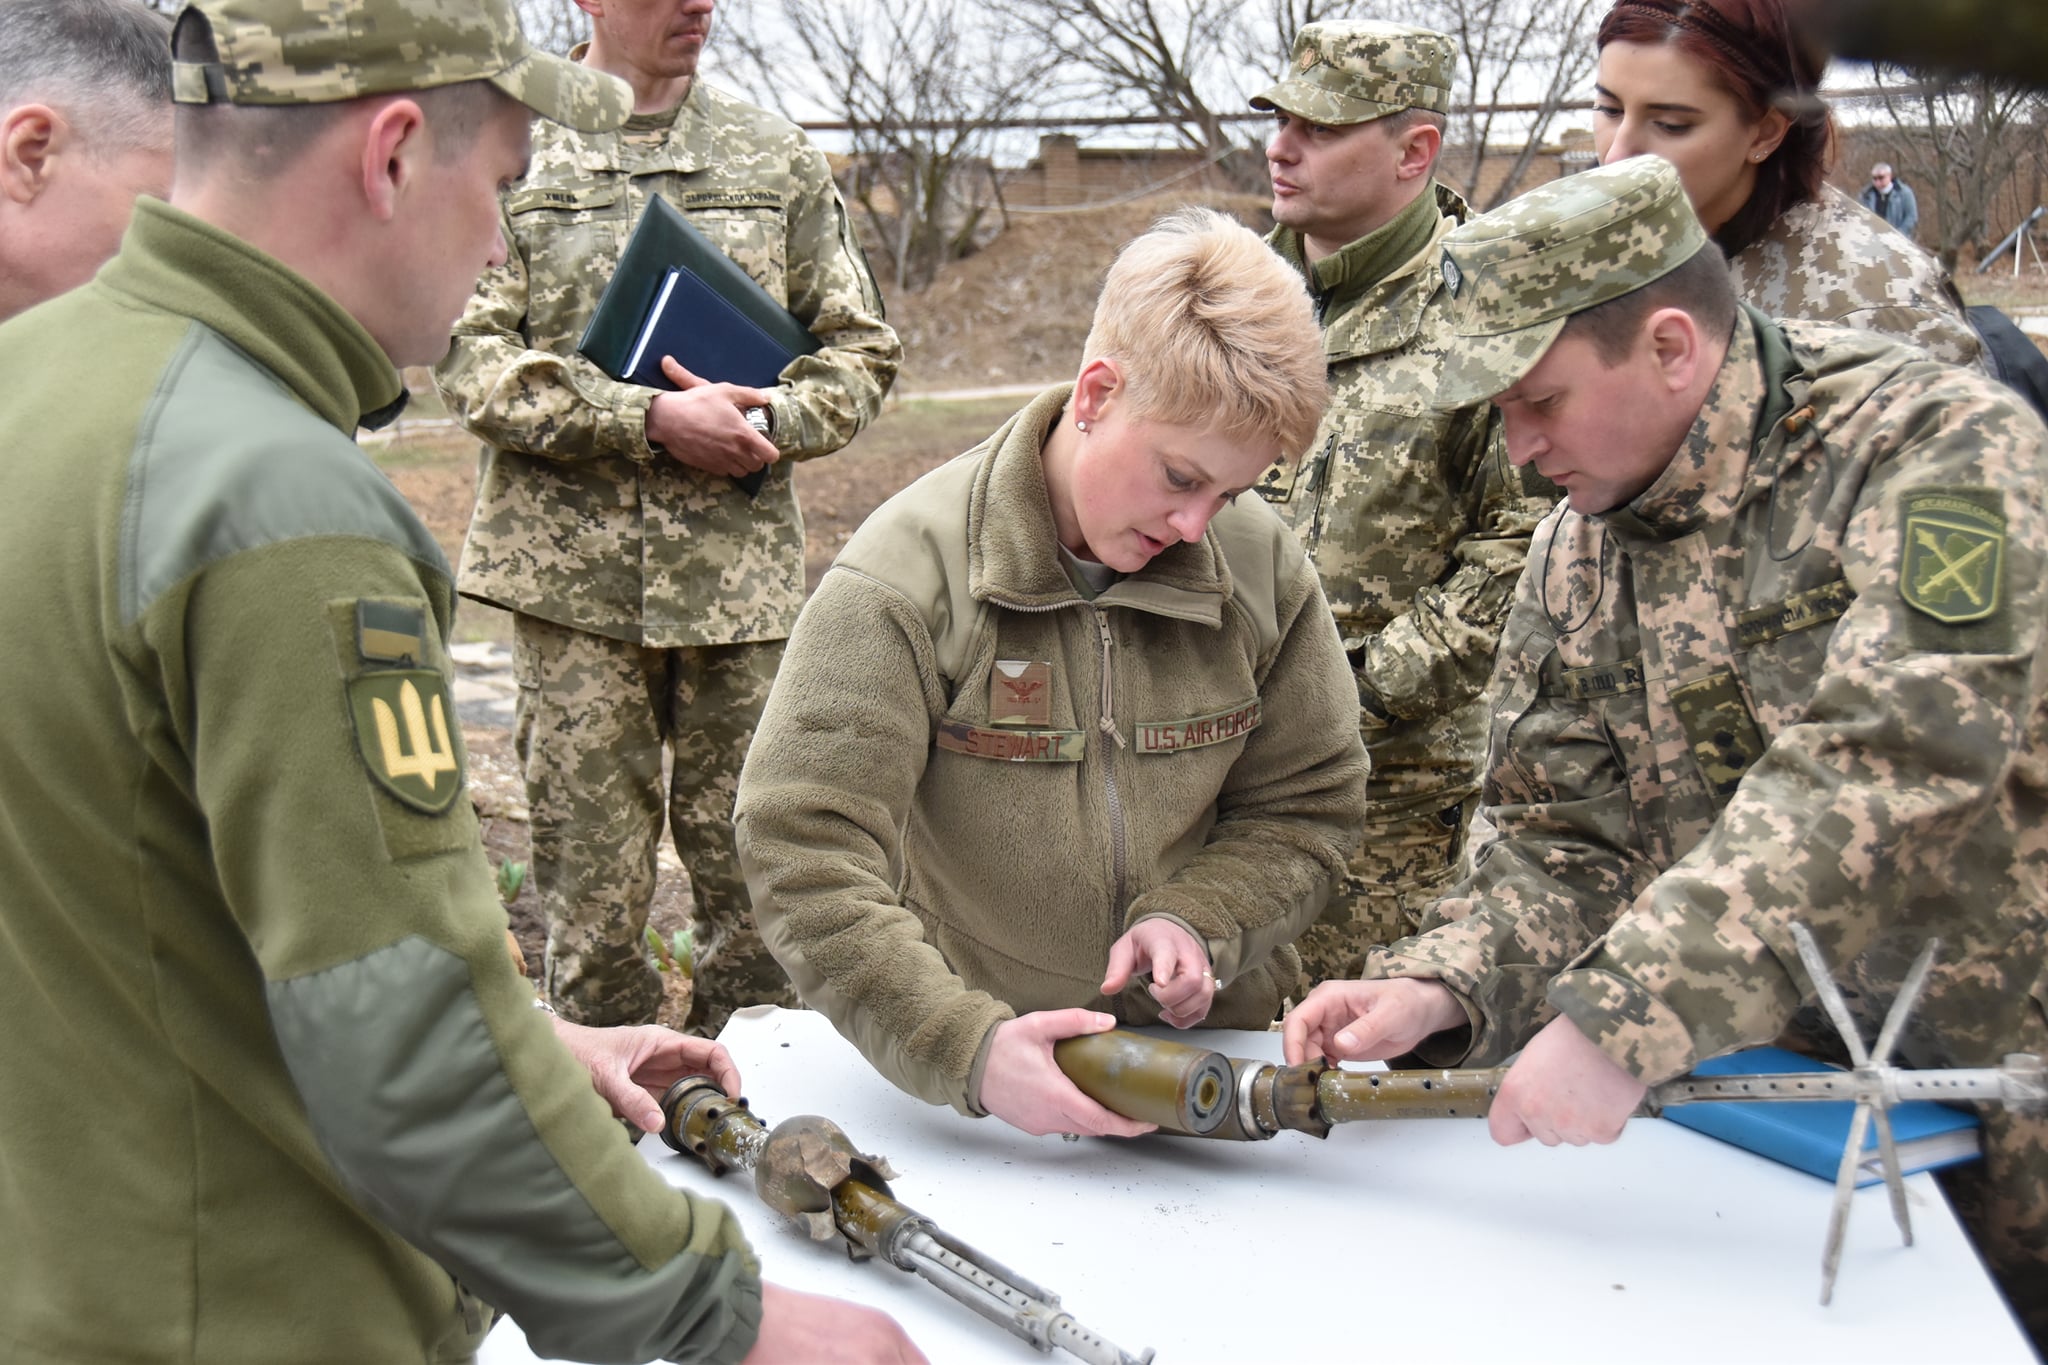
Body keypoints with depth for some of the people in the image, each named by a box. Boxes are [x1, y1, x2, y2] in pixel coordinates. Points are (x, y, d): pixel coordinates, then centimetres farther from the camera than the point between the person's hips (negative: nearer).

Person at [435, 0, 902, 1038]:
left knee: (754, 871, 5)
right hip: (571, 572, -2)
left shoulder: (777, 159, 13)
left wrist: (770, 423, -7)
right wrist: (650, 418, -15)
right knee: (589, 882, 5)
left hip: (742, 570, 2)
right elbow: (471, 359, -5)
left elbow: (861, 349, 13)